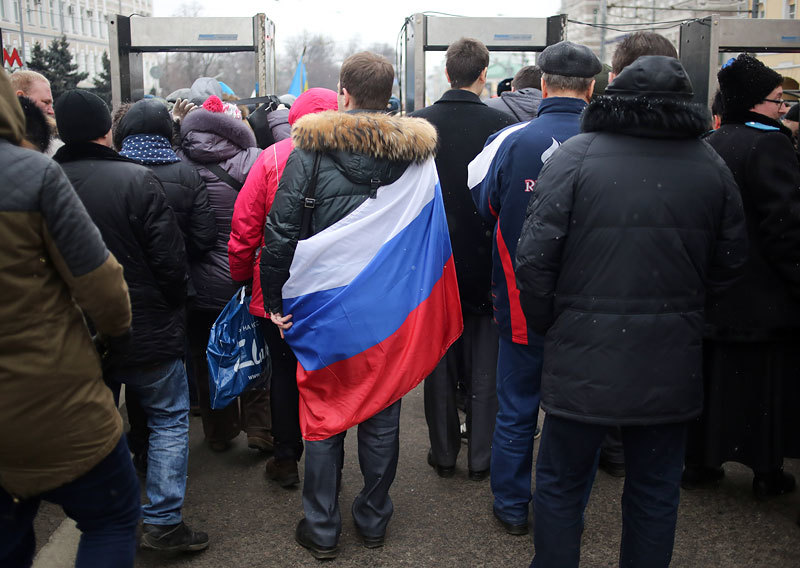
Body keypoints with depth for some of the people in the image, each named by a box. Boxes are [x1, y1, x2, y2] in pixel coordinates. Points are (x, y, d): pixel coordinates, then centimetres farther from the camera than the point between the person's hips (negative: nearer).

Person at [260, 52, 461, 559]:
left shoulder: (311, 150, -8)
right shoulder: (419, 152, 0)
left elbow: (281, 231, -9)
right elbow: (430, 234, 6)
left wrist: (274, 298, -1)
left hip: (326, 307, -2)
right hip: (392, 309, 2)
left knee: (323, 410, 11)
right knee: (382, 413, 14)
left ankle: (322, 529, 21)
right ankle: (374, 521, 28)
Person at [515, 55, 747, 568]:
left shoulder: (574, 156, -9)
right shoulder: (710, 165, 2)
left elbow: (536, 258, -11)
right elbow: (730, 262, 9)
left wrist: (544, 324, 4)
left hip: (584, 357, -3)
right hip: (672, 365, 3)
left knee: (561, 485, 13)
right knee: (656, 489, 18)